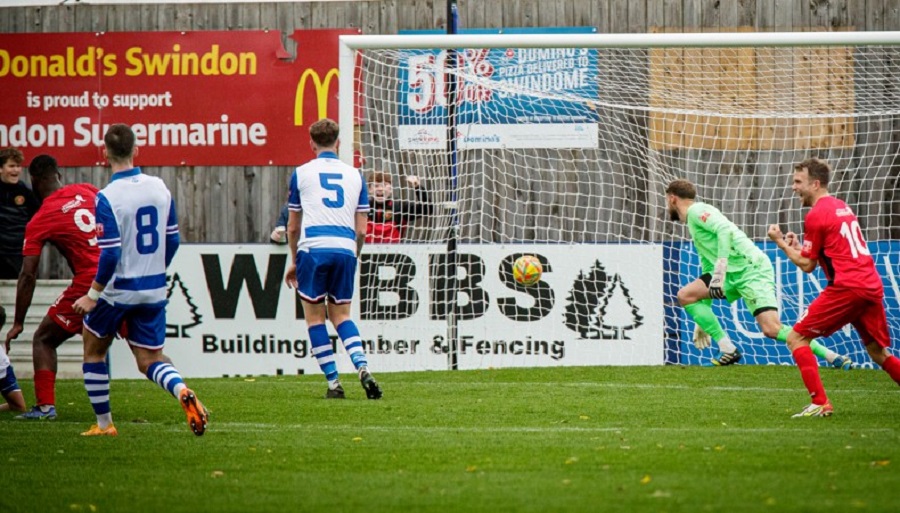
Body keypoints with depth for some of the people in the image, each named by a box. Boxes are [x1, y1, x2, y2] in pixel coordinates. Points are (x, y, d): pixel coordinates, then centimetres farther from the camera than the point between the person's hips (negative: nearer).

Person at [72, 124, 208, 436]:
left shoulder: (107, 198, -17)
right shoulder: (160, 188, 0)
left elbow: (110, 254, -20)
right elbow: (172, 241, 8)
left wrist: (93, 296, -10)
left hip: (118, 292, -5)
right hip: (154, 291, 5)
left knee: (94, 351, 19)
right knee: (149, 361, 10)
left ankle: (104, 425, 21)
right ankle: (182, 392, -21)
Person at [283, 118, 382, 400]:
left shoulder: (301, 173, 8)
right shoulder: (354, 175, 13)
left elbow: (292, 227, 12)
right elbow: (361, 230, 11)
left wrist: (295, 261, 24)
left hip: (313, 249, -3)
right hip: (345, 249, 3)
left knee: (314, 316, 7)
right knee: (341, 315, 14)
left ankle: (333, 383, 1)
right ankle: (362, 368, -9)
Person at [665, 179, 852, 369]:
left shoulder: (697, 210, 0)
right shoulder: (693, 222, 30)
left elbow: (725, 230, -20)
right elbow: (708, 269, 34)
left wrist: (720, 268, -28)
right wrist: (703, 321, 34)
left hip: (750, 267, -10)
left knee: (772, 329, -20)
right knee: (685, 295, -1)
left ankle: (834, 357, -16)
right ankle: (727, 349, -4)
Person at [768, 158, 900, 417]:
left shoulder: (816, 214, -4)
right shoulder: (843, 208, 21)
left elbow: (807, 265, -1)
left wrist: (781, 243, 10)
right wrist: (798, 247, 21)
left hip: (846, 287, -8)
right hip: (873, 286, 8)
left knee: (796, 338, -2)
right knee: (879, 353, 19)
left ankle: (820, 403, -11)